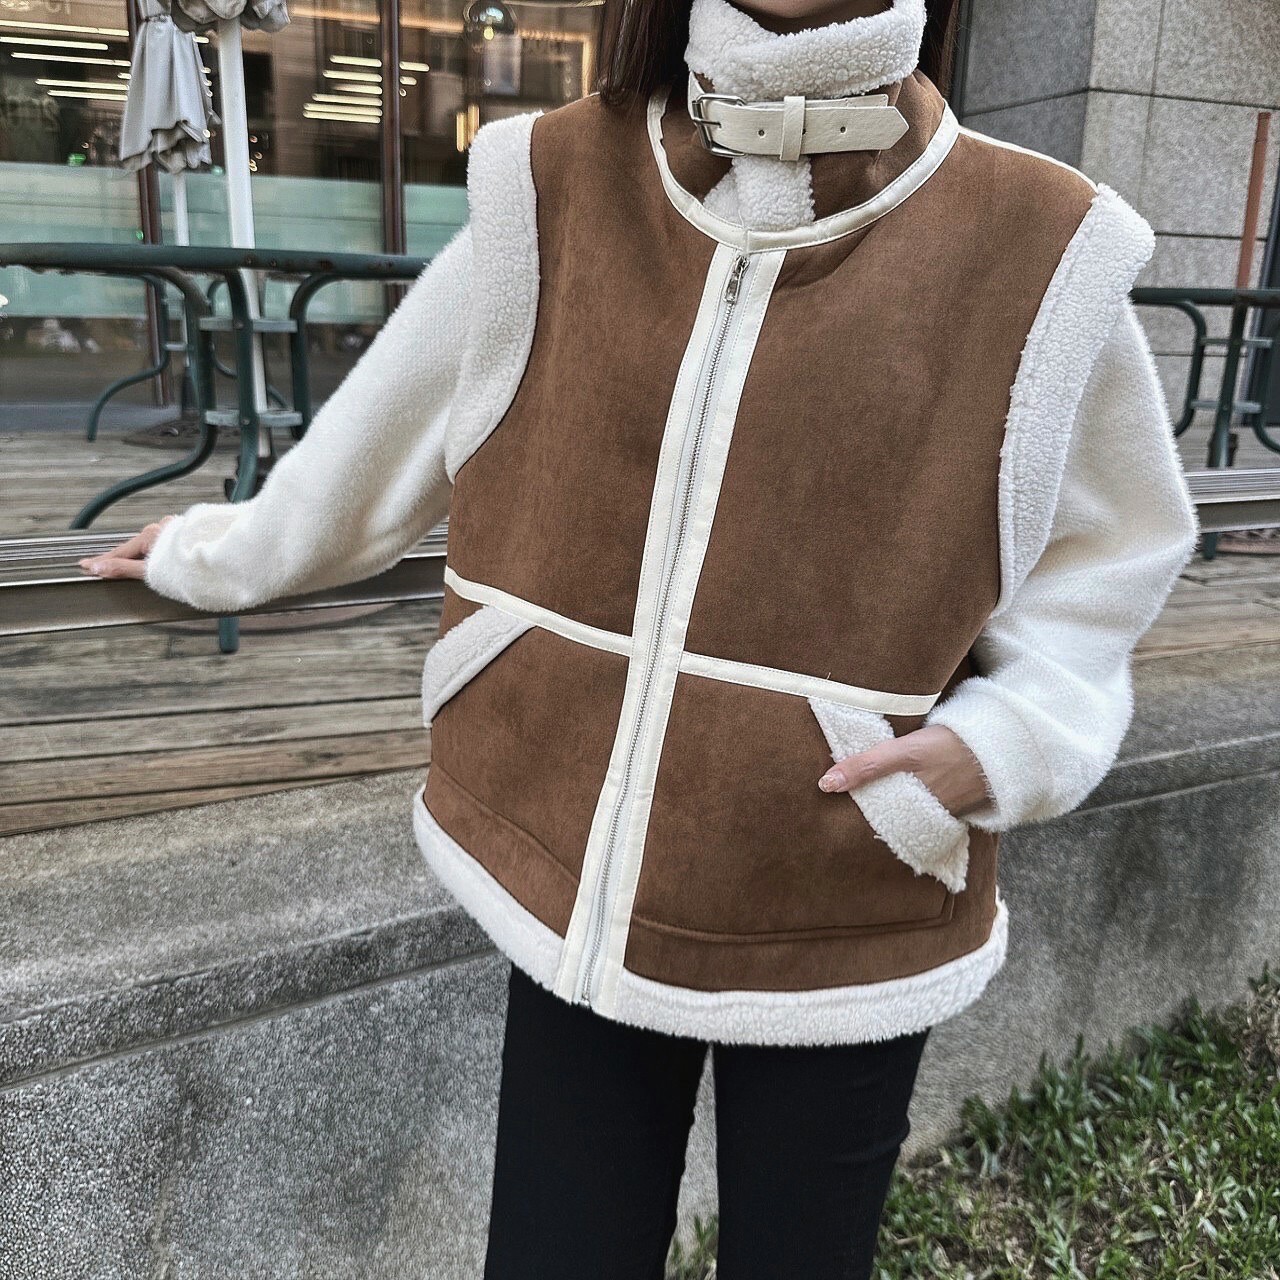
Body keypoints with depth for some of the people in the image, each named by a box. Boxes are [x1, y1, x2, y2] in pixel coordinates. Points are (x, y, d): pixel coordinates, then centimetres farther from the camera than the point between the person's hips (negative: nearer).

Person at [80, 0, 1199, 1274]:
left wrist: (1007, 737, -11)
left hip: (842, 924, -1)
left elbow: (1107, 552, 6)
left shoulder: (1041, 250, -7)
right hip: (579, 877, 2)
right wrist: (217, 552, 24)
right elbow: (379, 440, 11)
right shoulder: (553, 191, -3)